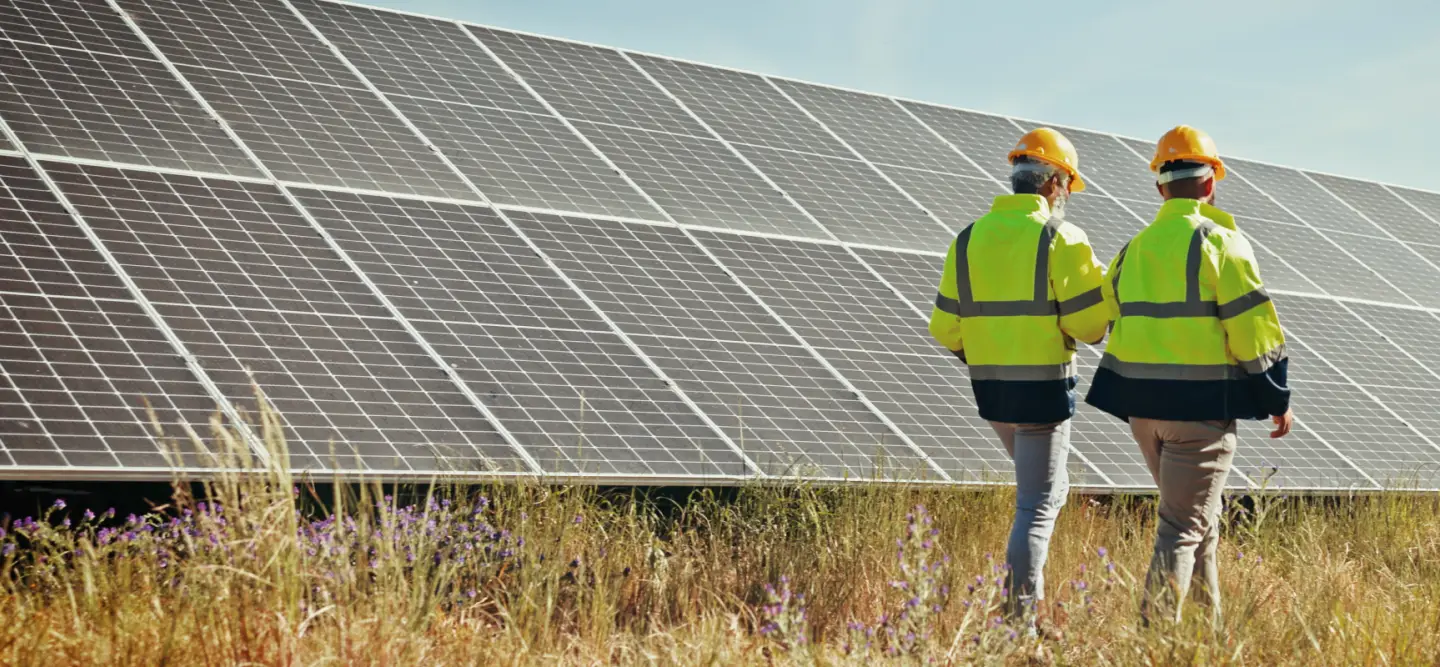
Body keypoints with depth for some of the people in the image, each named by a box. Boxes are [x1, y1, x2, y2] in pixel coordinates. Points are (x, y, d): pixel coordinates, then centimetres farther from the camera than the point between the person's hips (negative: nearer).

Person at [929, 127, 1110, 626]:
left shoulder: (970, 238, 6)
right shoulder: (1060, 238, -11)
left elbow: (945, 327, 5)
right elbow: (1088, 322, -14)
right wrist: (1098, 282, 7)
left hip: (990, 386, 6)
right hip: (1043, 387, -6)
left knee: (1046, 486, 26)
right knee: (1038, 505, 0)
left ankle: (1029, 590, 23)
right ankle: (1018, 615, -4)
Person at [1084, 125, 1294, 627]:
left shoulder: (1133, 249, 11)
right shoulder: (1221, 242, -8)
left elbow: (1114, 316, 13)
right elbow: (1253, 327, -10)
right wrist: (1278, 399, -1)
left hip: (1142, 402, 6)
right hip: (1200, 403, -6)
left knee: (1200, 519, 20)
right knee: (1183, 527, -4)